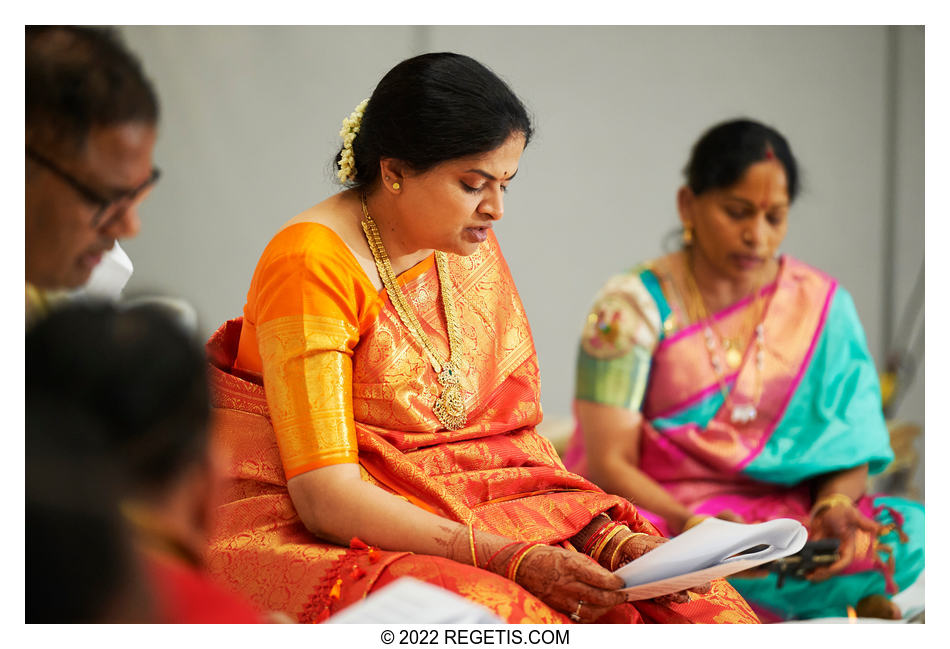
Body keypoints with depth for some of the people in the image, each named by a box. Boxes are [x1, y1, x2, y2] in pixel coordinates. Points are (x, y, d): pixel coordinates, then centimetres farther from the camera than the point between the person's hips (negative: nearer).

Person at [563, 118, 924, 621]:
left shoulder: (821, 304, 7)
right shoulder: (630, 308, -4)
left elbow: (849, 446, 3)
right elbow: (608, 464, -9)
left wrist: (833, 505, -21)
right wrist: (689, 524, -29)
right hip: (660, 518, -2)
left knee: (913, 532, -25)